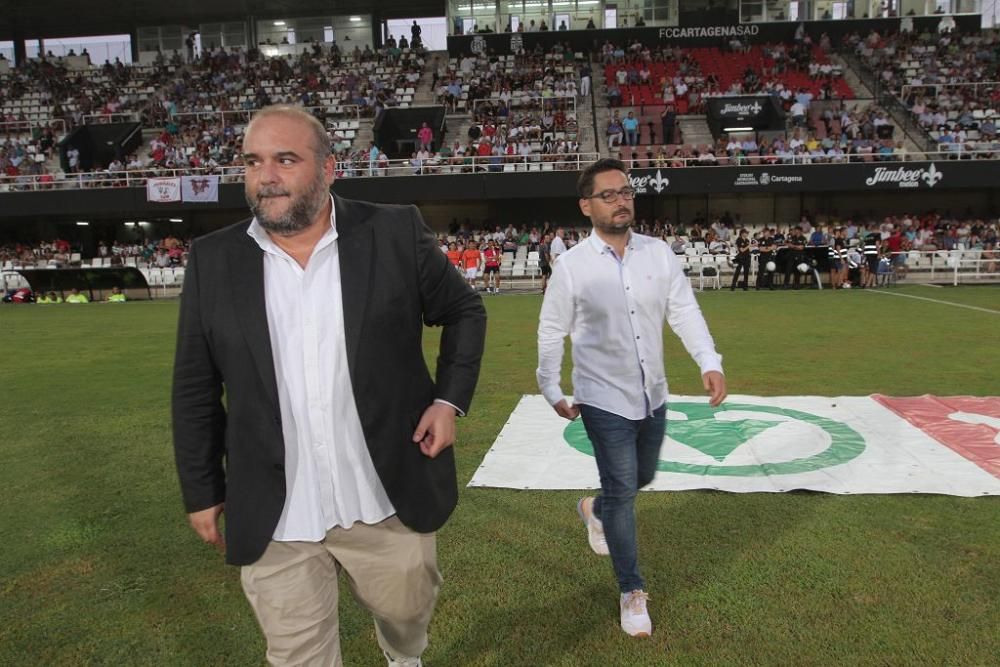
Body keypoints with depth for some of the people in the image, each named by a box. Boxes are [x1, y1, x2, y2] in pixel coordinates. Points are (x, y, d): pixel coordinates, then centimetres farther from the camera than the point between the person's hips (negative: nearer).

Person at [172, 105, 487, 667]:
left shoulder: (396, 234, -7)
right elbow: (196, 388, 5)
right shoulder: (214, 260, -2)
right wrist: (202, 491, 8)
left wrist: (450, 398, -6)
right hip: (272, 522, 1)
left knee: (407, 611, 22)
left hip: (390, 504, 0)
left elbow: (465, 311, 6)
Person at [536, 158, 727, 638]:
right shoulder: (571, 265, -11)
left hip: (652, 395, 5)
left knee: (642, 477, 22)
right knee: (622, 490, 0)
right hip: (604, 399, -5)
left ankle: (596, 509, 54)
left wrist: (709, 362, -14)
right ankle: (632, 592, 18)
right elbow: (551, 332, -4)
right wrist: (552, 391, -2)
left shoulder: (659, 253, -1)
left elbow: (684, 312, -1)